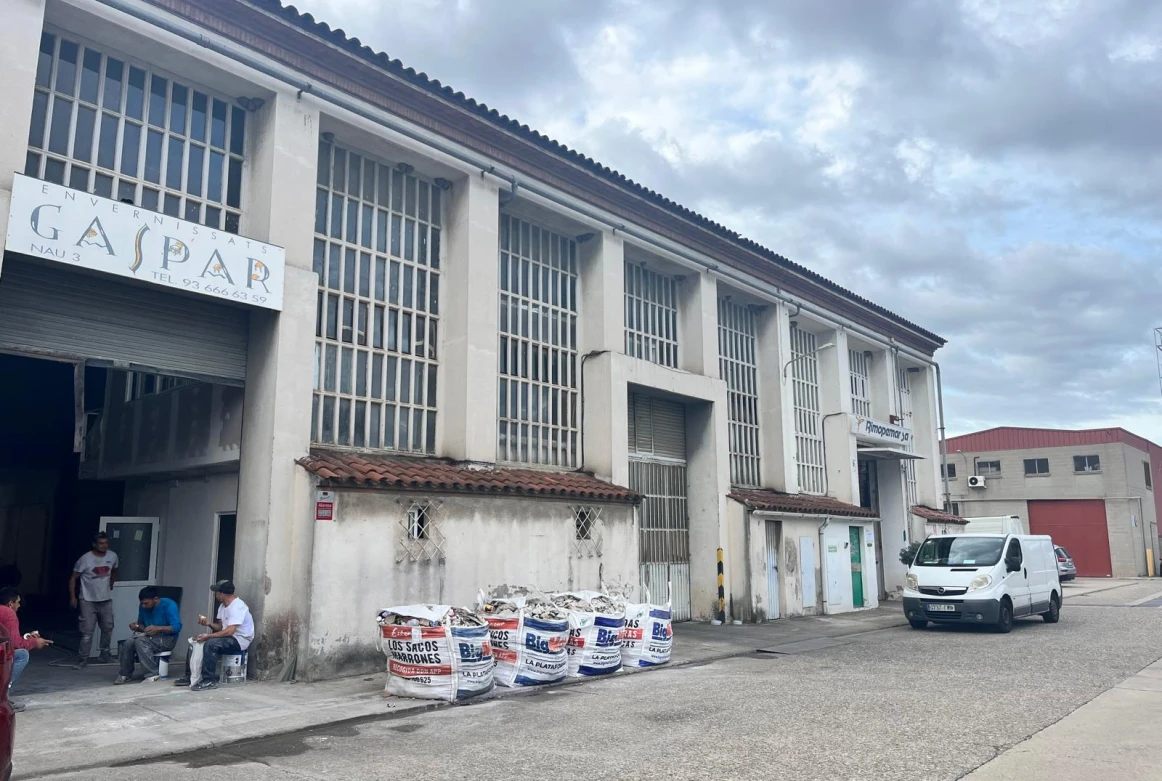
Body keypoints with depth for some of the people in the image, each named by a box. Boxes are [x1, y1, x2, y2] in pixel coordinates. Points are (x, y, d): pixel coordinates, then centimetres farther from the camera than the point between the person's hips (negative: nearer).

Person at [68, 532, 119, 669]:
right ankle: (82, 660, 1)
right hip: (88, 600, -5)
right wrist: (72, 597, -12)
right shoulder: (85, 559, -16)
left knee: (107, 628, 14)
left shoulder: (112, 556, -3)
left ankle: (104, 655, 29)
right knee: (87, 632, -6)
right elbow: (73, 578, -9)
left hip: (106, 600, 5)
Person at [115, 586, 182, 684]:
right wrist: (137, 627, -8)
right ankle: (125, 674, 0)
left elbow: (177, 627, -22)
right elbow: (142, 624, 16)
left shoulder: (169, 605, -16)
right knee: (127, 644, -19)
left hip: (167, 638, -7)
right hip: (150, 637, 7)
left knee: (140, 642, -30)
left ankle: (152, 675, -26)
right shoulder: (143, 607, 4)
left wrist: (158, 628, -34)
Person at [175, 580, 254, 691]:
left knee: (210, 644, -32)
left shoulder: (237, 607, -22)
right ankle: (190, 676, 8)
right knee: (195, 642, 4)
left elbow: (229, 631, -28)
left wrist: (208, 636, -25)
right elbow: (220, 627, 14)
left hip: (240, 640, -10)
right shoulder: (223, 606, 11)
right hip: (228, 637, 10)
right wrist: (209, 623, -5)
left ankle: (209, 680, -26)